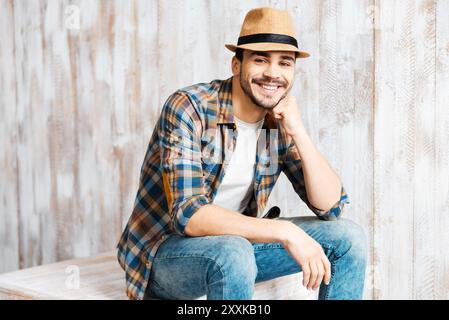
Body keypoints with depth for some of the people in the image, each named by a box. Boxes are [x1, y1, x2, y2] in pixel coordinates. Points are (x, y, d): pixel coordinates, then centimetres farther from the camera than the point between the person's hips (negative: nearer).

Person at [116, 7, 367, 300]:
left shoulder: (280, 122, -4)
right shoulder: (188, 108, -22)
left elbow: (331, 207, -7)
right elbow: (188, 215, -31)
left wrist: (298, 132, -19)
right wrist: (286, 232, -36)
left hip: (236, 240, 6)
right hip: (166, 249, -6)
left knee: (348, 236, -4)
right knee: (233, 254, -38)